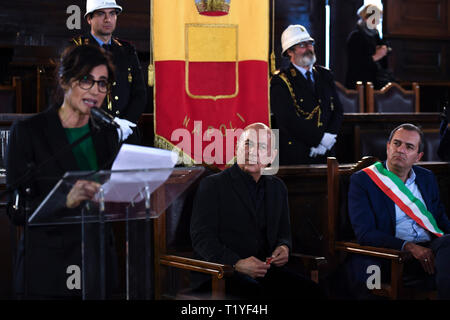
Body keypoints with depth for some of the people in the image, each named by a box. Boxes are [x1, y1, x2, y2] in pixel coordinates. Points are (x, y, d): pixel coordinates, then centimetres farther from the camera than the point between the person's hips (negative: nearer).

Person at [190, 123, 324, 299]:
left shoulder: (277, 188, 20)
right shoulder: (212, 185, 1)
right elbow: (202, 238, -6)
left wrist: (284, 247, 0)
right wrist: (237, 263, -20)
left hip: (267, 269, 5)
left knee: (310, 291, -21)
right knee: (257, 294, -37)